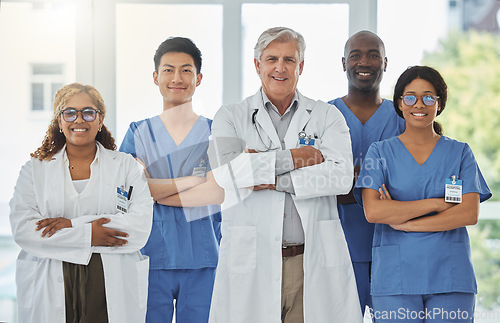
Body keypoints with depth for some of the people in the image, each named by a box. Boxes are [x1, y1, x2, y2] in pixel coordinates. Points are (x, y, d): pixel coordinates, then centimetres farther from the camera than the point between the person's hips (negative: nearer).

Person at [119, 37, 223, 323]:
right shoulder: (139, 132, 9)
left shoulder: (214, 132, 6)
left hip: (203, 260, 0)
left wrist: (156, 192, -9)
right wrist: (192, 180, -8)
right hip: (151, 258, 1)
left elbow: (215, 193, -8)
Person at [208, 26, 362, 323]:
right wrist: (294, 157, -8)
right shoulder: (230, 117, 9)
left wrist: (273, 180, -12)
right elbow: (227, 171, -10)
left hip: (315, 262, 1)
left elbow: (342, 175, -7)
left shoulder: (328, 117, 10)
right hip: (251, 264, 0)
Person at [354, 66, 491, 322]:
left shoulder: (460, 153, 10)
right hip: (395, 279, -1)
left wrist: (404, 223, -8)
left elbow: (470, 213, -3)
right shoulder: (380, 152, 7)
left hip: (450, 277, 1)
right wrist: (436, 204, -10)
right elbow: (373, 212, -7)